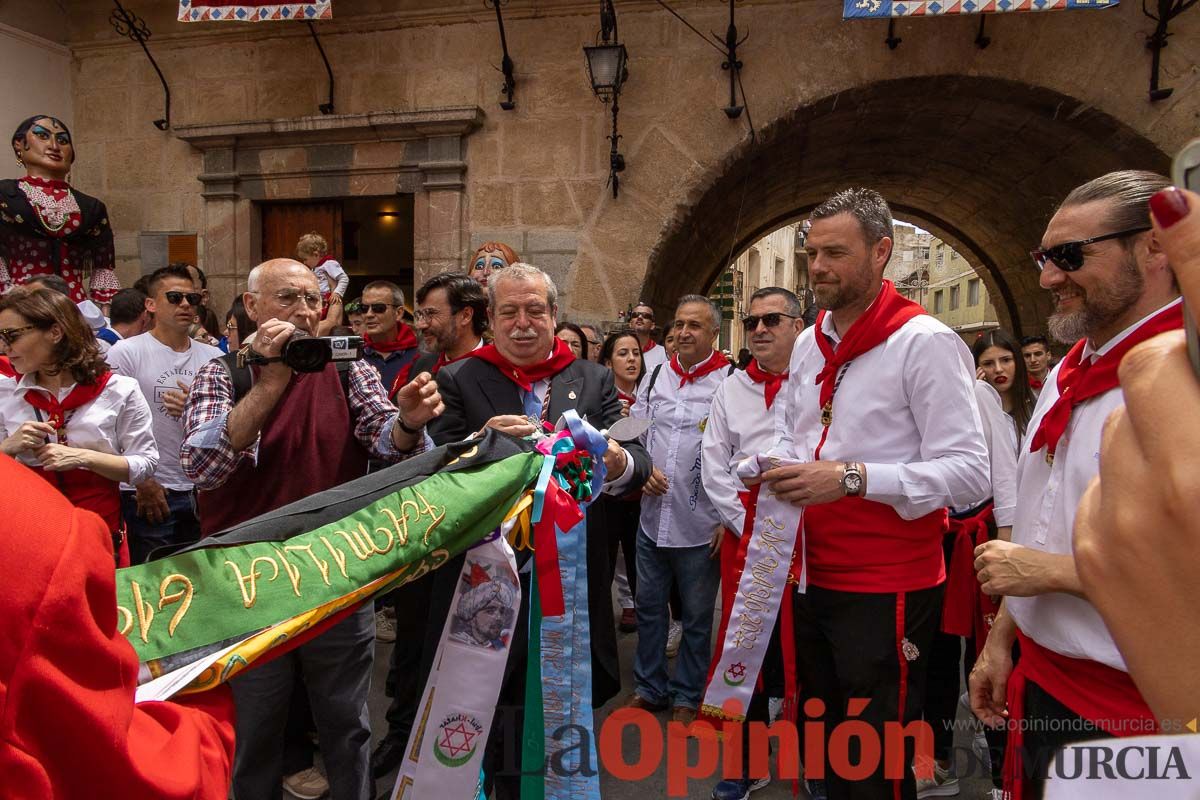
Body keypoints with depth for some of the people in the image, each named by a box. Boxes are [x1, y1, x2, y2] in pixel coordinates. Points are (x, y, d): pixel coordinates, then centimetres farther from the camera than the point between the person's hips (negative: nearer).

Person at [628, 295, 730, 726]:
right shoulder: (655, 377, 8)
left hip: (701, 524, -5)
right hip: (652, 516, 5)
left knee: (697, 617, 11)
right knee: (649, 606, 17)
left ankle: (687, 696, 30)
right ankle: (649, 688, 36)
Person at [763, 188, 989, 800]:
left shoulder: (924, 342, -13)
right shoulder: (808, 344, 10)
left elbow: (969, 474, -20)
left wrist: (852, 478, -27)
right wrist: (777, 469, 1)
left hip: (886, 589, -7)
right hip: (812, 579, 7)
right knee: (824, 746, 21)